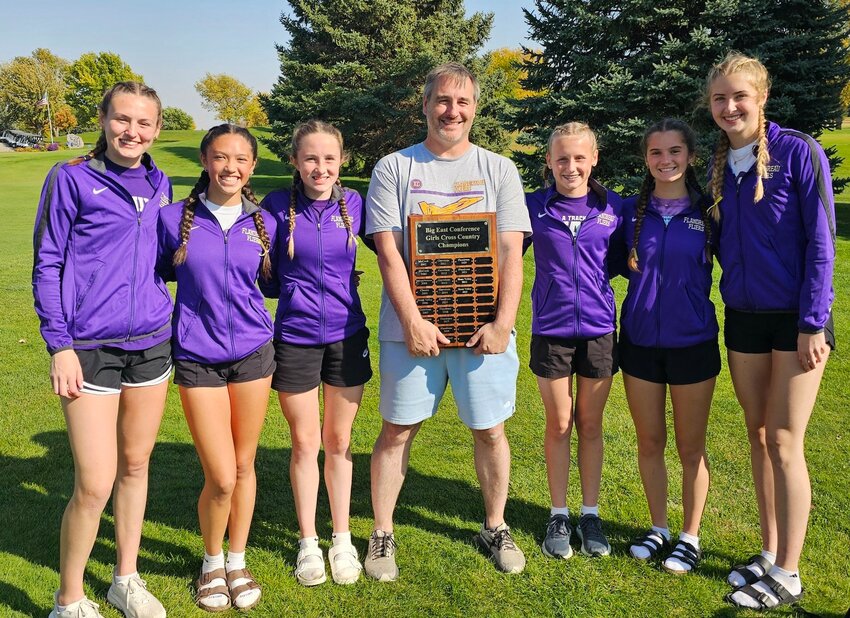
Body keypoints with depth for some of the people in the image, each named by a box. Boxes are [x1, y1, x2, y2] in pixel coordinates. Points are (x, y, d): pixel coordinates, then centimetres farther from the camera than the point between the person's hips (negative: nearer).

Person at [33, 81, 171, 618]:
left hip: (152, 344, 5)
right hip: (91, 349, -5)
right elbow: (46, 265, -4)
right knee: (95, 485, -6)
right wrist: (59, 345, -10)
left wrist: (168, 321, 12)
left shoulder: (160, 186, 9)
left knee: (135, 465, 14)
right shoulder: (71, 179, -4)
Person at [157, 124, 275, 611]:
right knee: (221, 478, -4)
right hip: (198, 358, -2)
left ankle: (238, 562, 32)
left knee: (244, 466, 12)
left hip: (253, 352, 2)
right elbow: (155, 275, 8)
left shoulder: (264, 223, 1)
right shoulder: (174, 219, -5)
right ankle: (212, 562, 25)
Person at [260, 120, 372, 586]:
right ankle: (308, 541, 28)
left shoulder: (354, 205, -3)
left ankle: (342, 538, 29)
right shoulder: (277, 207, -7)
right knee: (305, 443, 10)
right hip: (295, 339, -1)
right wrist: (296, 288, -12)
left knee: (338, 441, 13)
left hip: (346, 336, 1)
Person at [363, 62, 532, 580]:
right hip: (411, 327, -1)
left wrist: (503, 324, -11)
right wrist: (412, 320, -13)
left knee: (490, 430, 9)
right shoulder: (394, 169, 4)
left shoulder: (499, 170, 7)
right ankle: (382, 534, 22)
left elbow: (512, 253, 0)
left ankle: (495, 528, 29)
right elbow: (388, 251, -4)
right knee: (398, 430, 7)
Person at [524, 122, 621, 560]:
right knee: (559, 425, 8)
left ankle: (590, 515, 25)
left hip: (599, 328, 1)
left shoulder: (613, 207, 1)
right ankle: (558, 516, 23)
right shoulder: (533, 207, -3)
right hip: (551, 330, -1)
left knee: (591, 425, 11)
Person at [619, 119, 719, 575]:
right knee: (649, 442, 11)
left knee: (690, 446, 7)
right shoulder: (631, 211, 2)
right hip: (640, 340, 2)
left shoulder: (709, 211, -3)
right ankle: (658, 528, 28)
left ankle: (690, 537, 23)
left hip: (692, 342, -2)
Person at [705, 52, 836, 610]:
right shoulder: (718, 166, 7)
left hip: (796, 318, -5)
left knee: (784, 442, -3)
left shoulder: (799, 152, -9)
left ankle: (788, 574, 9)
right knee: (759, 436, 11)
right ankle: (769, 554, 24)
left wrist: (812, 323, -15)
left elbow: (820, 241, -11)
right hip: (744, 316, 6)